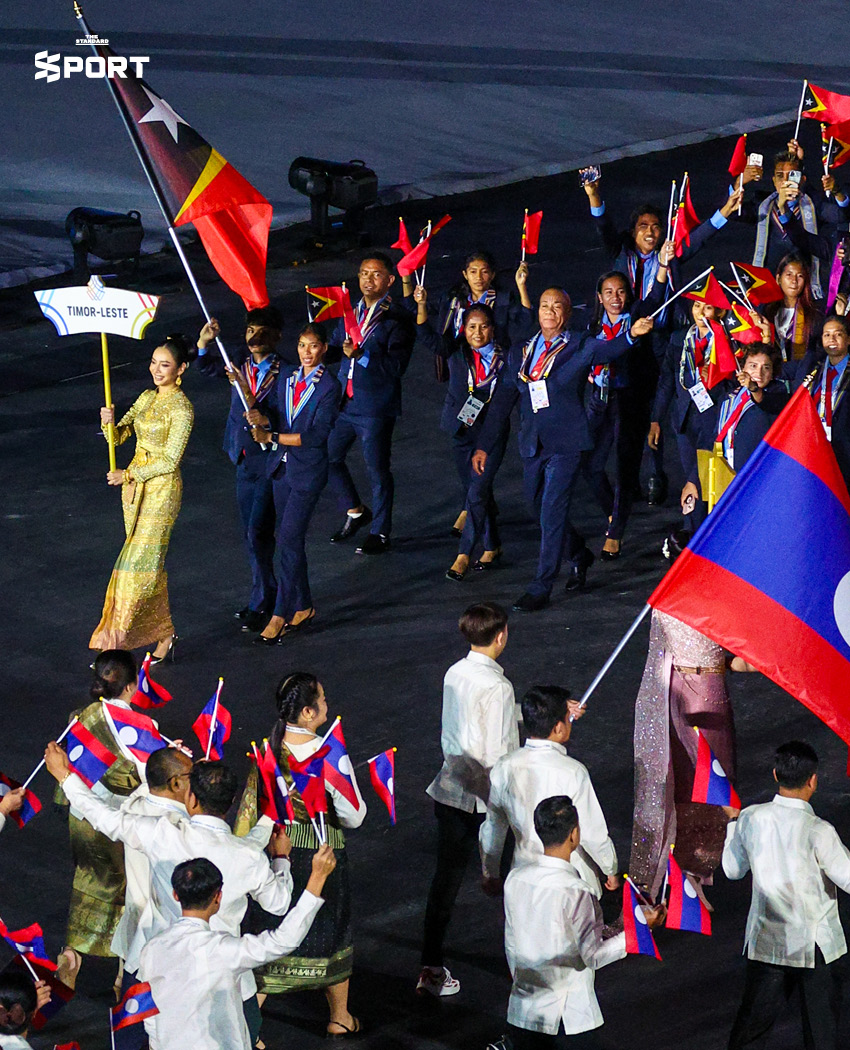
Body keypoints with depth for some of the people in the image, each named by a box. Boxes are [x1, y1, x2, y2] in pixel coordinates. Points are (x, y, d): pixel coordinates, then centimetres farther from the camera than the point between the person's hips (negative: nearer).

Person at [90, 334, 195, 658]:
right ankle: (164, 634, 18)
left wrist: (128, 475, -16)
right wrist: (109, 422, -13)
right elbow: (119, 436, 9)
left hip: (161, 489, -8)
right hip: (135, 486, 8)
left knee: (139, 561, -9)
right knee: (149, 560, 10)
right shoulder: (147, 398, 11)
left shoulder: (181, 408, -13)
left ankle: (117, 637, -5)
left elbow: (170, 461, -16)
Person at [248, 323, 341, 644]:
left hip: (308, 472, -6)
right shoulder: (287, 381, 11)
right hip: (281, 468, 6)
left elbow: (317, 435, -16)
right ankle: (303, 607, 24)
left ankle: (280, 615, -6)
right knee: (290, 541, 11)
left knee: (289, 540, -9)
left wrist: (273, 438, -18)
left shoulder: (329, 387, -9)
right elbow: (277, 418, 7)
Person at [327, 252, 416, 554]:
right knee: (327, 457, 9)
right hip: (344, 403, 7)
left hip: (376, 407, -6)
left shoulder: (397, 319, -9)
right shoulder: (350, 312, 12)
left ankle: (380, 533, 17)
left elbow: (397, 365, -19)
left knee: (377, 470, 2)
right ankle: (355, 512, 30)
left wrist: (362, 356, -29)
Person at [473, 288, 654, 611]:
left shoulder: (579, 348, 0)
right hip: (532, 445, 5)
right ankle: (579, 556, 41)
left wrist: (632, 334, -40)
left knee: (552, 513, -8)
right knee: (541, 509, 15)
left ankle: (540, 590, -2)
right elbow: (502, 402, 13)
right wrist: (484, 446, 10)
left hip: (566, 444, -5)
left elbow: (607, 350, -18)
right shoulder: (519, 354, 12)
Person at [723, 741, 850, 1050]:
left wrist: (732, 825, 23)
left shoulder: (751, 818, -8)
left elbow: (733, 870, 8)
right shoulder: (817, 831, -22)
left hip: (765, 940, 4)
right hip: (814, 944, -4)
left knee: (752, 1020, 18)